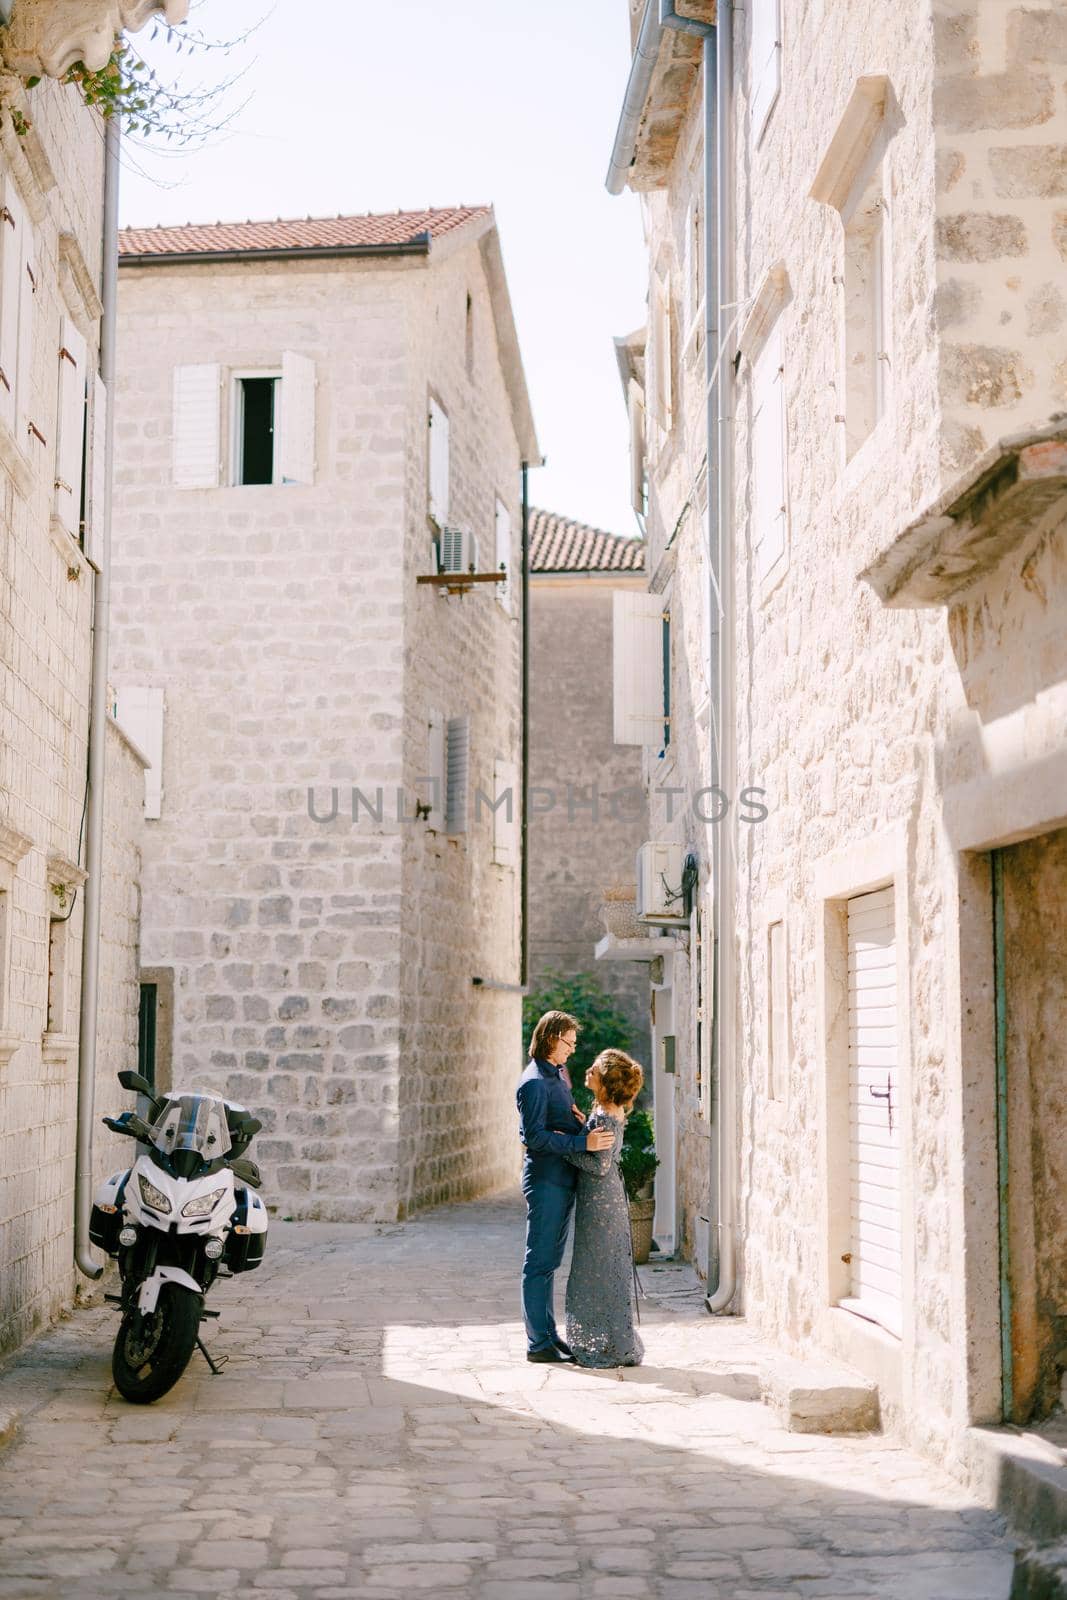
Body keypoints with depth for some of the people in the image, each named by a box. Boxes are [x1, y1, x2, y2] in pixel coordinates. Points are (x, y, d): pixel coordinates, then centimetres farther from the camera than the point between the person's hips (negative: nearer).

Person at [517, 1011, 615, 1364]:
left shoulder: (557, 1074, 15)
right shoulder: (534, 1082, -16)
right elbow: (534, 1137, -22)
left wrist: (576, 1119, 3)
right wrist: (583, 1142, -26)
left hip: (563, 1179, 10)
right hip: (545, 1179, -10)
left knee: (549, 1261, 15)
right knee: (539, 1262, -3)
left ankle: (549, 1334, 23)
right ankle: (539, 1344, 1)